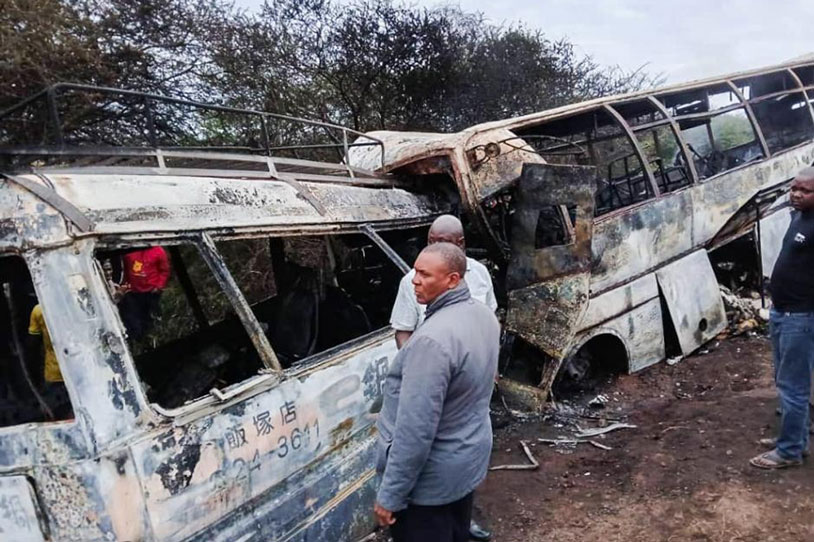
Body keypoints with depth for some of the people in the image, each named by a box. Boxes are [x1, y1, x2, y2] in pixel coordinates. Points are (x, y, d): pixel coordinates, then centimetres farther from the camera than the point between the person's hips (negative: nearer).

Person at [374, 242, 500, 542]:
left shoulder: (433, 338, -31)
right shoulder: (485, 316, -2)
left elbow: (415, 428, -29)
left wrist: (390, 495, -20)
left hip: (430, 475, -8)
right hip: (470, 457, 8)